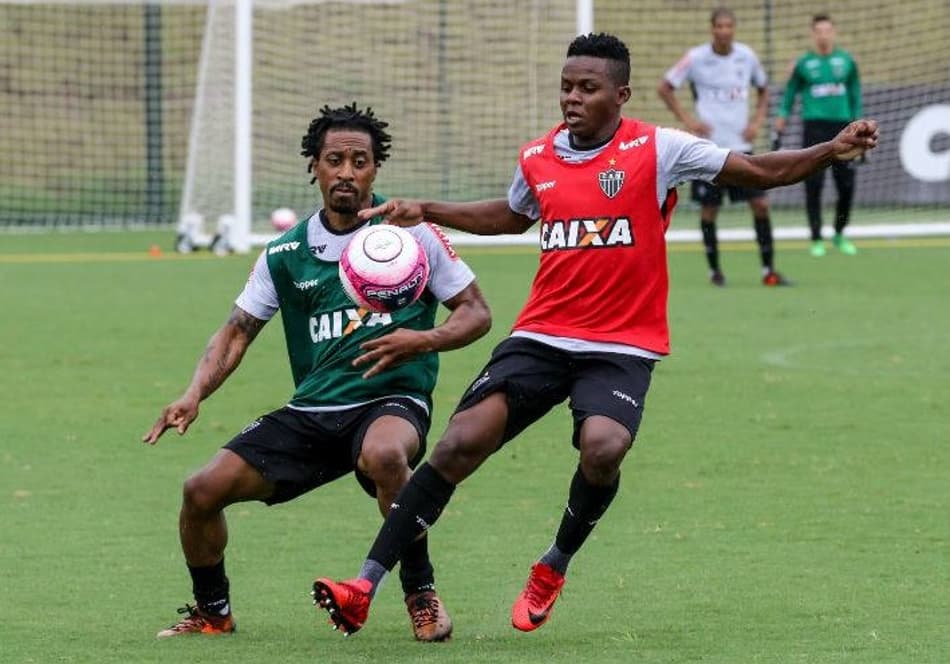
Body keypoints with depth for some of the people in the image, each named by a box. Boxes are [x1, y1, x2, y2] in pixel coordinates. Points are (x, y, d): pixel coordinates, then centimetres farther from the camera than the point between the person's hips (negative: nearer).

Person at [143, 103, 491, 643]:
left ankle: (421, 592, -19)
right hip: (311, 410, 4)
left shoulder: (411, 233, -2)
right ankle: (213, 612, 20)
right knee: (204, 491, -7)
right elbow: (237, 333, 9)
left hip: (393, 400, -4)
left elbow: (477, 312, 1)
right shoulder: (285, 254, 7)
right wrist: (195, 395, -8)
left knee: (383, 453, -41)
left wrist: (424, 340, -19)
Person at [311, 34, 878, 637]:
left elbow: (758, 172, -4)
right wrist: (425, 213, 24)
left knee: (603, 449, -31)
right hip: (541, 336, 3)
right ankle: (365, 588, -13)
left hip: (622, 347, -3)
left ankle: (554, 568, 0)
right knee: (461, 441, -15)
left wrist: (831, 151, -18)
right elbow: (512, 216, 30)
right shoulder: (537, 159, 8)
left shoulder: (656, 150, -5)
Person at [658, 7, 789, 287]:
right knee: (709, 209, 2)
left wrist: (757, 121, 5)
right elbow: (664, 88, 2)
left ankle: (768, 270, 2)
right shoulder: (696, 58, -7)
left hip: (740, 146, 3)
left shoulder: (746, 56, 3)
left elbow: (763, 89, 20)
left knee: (760, 203, -5)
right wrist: (687, 120, -7)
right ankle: (714, 269, 17)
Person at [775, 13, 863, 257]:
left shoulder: (846, 61, 7)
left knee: (847, 186, 2)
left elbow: (855, 94, 13)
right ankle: (816, 239, 3)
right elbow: (791, 91, 12)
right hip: (814, 126, -2)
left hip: (842, 127, 2)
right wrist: (783, 115, -1)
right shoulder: (804, 64, 3)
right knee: (814, 186, -4)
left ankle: (839, 234, 21)